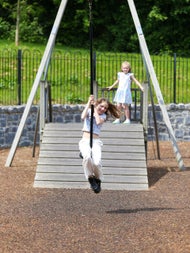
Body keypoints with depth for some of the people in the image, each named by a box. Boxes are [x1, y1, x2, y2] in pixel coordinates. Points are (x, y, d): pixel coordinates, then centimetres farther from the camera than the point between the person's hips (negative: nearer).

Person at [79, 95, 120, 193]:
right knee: (87, 157, -37)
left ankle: (98, 180, 3)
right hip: (85, 140, -1)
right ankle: (90, 178, -13)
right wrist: (89, 103, -11)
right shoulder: (89, 111, 12)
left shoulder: (103, 116, 13)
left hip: (96, 142, 1)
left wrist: (95, 109, -4)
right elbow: (83, 117, -12)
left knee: (97, 163, -28)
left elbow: (98, 122, -11)